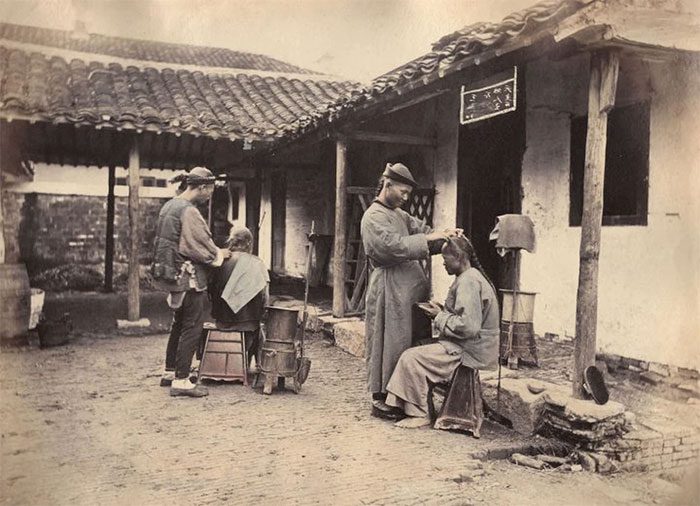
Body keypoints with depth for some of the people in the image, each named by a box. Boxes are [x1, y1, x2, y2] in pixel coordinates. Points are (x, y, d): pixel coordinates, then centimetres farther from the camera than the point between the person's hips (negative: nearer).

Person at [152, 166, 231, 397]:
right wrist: (220, 255, 1)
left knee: (179, 325, 20)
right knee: (192, 328, -2)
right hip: (188, 277, -10)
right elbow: (203, 249, -18)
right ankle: (181, 381, 2)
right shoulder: (189, 211, -19)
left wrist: (215, 252, 16)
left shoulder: (169, 206, 11)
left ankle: (170, 372, 30)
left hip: (171, 274, 10)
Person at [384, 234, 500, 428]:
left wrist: (439, 317, -14)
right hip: (469, 346, 11)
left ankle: (420, 414, -3)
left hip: (468, 351, -11)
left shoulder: (468, 282, -20)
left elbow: (469, 327, -27)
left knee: (411, 358, -14)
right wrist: (442, 311, 7)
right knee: (416, 351, 12)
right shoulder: (472, 277, 14)